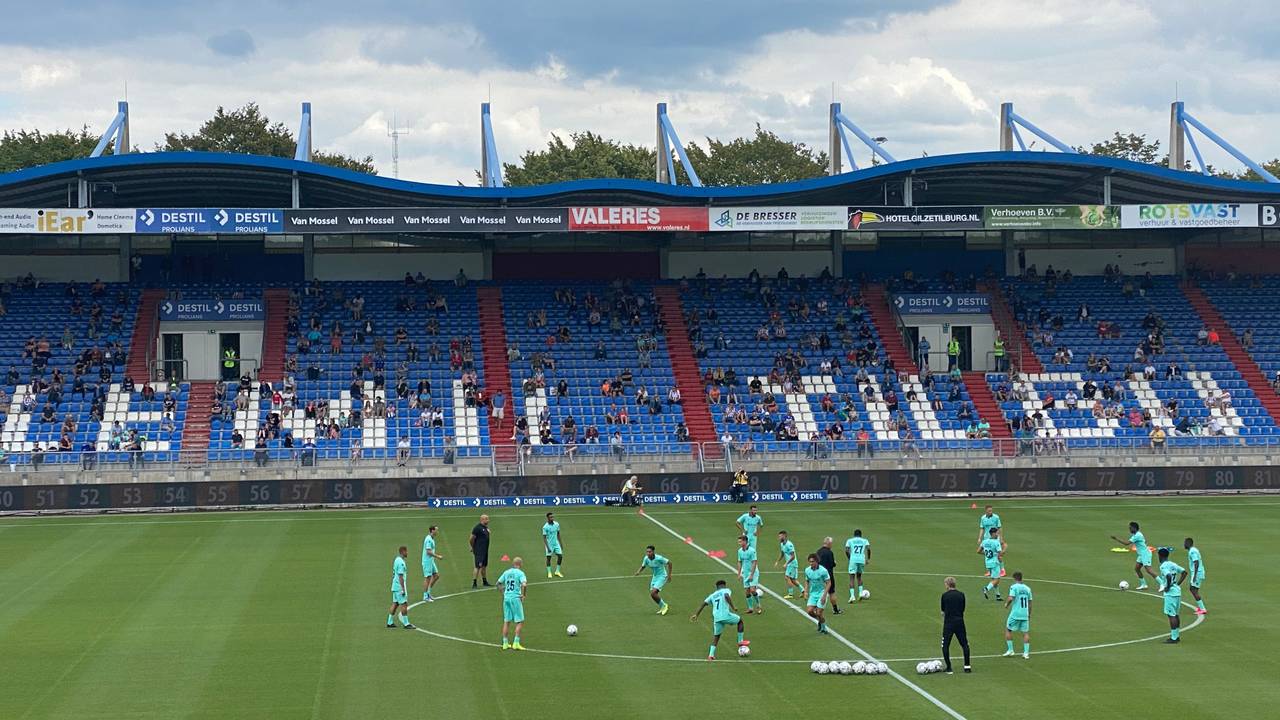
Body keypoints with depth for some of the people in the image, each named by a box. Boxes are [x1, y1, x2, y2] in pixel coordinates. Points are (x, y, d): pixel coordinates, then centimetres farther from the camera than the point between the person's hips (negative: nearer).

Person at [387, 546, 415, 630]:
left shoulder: (396, 560, 12)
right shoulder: (401, 562, -18)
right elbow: (400, 577, -21)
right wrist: (403, 589, -19)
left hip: (395, 587, 10)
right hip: (400, 587, -10)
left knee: (395, 604, 12)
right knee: (404, 604, -5)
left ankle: (390, 622, 15)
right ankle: (406, 624, -3)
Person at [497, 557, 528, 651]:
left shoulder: (506, 572, 10)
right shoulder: (520, 573, -7)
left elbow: (498, 583, 16)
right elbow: (524, 584, -21)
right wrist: (523, 595, -8)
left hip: (506, 597, 6)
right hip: (515, 598, -6)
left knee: (506, 621, 12)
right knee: (520, 622, 2)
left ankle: (505, 643, 15)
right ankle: (516, 643, -4)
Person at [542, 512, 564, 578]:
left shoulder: (557, 524, 0)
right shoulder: (545, 527, -16)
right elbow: (544, 538, -15)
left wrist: (561, 544, 13)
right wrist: (548, 547, -21)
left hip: (556, 543, 5)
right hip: (549, 544, -5)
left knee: (560, 556, -1)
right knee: (548, 558, 1)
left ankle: (557, 572, 11)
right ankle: (549, 573, 13)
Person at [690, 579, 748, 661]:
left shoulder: (713, 595, 23)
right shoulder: (726, 590, 10)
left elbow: (703, 604, 16)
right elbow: (727, 596, -13)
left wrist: (696, 615, 18)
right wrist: (733, 607, -12)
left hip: (716, 618, 4)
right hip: (725, 615, -4)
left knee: (716, 636, 18)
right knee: (740, 620, 22)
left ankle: (711, 654, 4)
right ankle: (741, 641, 21)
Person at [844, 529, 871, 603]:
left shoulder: (850, 540, 11)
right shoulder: (864, 540, 14)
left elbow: (846, 550, -2)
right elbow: (868, 549, -3)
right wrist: (868, 559, 4)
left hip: (853, 560, -2)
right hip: (862, 560, 2)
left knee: (851, 578, 0)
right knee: (859, 576, 24)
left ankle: (852, 596, -14)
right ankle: (860, 593, 14)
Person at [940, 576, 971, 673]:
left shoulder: (945, 595, -3)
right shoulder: (961, 595, 4)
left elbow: (943, 611, 7)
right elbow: (963, 610, 8)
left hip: (948, 623, -3)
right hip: (960, 622, 3)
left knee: (945, 646, 5)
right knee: (965, 644, 13)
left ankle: (949, 668, 1)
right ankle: (967, 666, 10)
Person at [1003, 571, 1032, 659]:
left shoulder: (1014, 587, -7)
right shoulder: (1027, 588, 8)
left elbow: (1011, 598, -21)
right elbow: (1030, 603, 12)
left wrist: (1006, 604, 1)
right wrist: (1029, 615, 20)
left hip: (1015, 614, -4)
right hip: (1025, 615, 4)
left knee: (1008, 630, 11)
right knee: (1025, 633, 7)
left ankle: (1010, 650, 10)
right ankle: (1026, 653, 3)